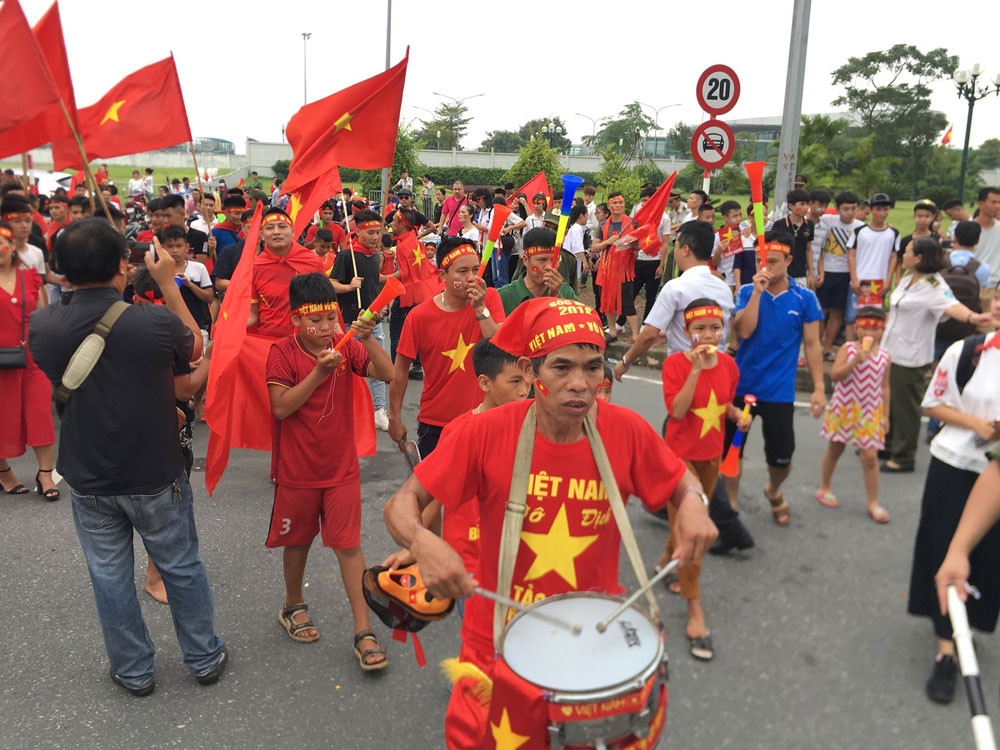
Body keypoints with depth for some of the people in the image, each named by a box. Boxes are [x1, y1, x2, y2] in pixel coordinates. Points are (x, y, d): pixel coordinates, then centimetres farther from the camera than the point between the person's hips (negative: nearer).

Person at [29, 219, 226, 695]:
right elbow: (195, 347, -1)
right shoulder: (155, 321, -23)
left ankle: (133, 672, 34)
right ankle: (204, 659, 32)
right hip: (156, 477, -2)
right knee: (182, 568, 16)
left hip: (88, 482, 2)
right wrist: (167, 282, 2)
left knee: (109, 576, 18)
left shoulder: (42, 328, -15)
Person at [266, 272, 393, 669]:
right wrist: (319, 372, -28)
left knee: (348, 544, 0)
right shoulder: (282, 352, -11)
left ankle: (363, 632, 7)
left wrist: (367, 339, -27)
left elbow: (387, 374, -14)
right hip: (297, 469, -1)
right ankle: (293, 606, 43)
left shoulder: (346, 345, -3)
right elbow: (281, 406, -20)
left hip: (341, 467, 1)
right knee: (297, 541, 17)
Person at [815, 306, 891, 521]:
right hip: (844, 407, -1)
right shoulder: (848, 348, -5)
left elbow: (885, 387, 8)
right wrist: (855, 360, -26)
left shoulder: (884, 355, 2)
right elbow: (834, 375, -15)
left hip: (870, 412, 1)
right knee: (835, 449, 13)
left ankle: (873, 503, 7)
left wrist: (886, 415, 8)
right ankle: (825, 488, 32)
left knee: (870, 457, -3)